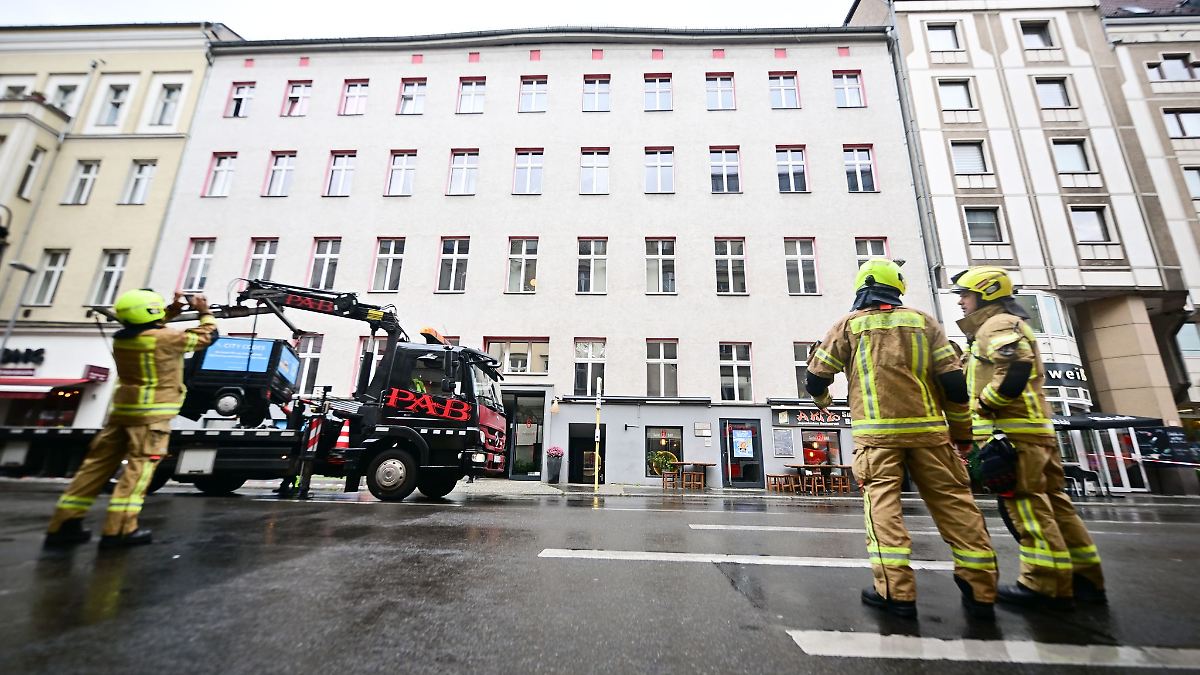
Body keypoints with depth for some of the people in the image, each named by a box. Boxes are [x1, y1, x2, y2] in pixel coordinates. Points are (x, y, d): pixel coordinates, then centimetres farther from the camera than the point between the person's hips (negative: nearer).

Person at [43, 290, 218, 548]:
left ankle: (63, 524, 15)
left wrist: (171, 311, 25)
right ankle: (119, 529, -7)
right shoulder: (167, 338, -14)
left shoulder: (121, 338, 8)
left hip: (122, 409, 8)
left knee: (98, 462, 12)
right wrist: (205, 312, 14)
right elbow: (207, 336, 0)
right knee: (140, 465, -6)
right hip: (152, 412, -8)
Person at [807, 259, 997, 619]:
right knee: (953, 501, 11)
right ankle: (980, 589, 17)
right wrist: (962, 432, 14)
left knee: (882, 502, 0)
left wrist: (822, 399, 26)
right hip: (927, 429, 3)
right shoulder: (924, 321, 11)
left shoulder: (849, 325, 4)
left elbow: (816, 377, 4)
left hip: (876, 432, -3)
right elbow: (953, 382, 6)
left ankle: (897, 591, -1)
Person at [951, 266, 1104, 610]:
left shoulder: (996, 324, -7)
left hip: (1012, 429, -10)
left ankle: (1047, 585, 1)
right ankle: (1086, 578, 21)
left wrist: (986, 402, -16)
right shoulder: (1009, 326, 26)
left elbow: (1017, 366, -24)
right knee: (1050, 502, 13)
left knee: (1024, 505, -6)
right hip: (1034, 428, 10)